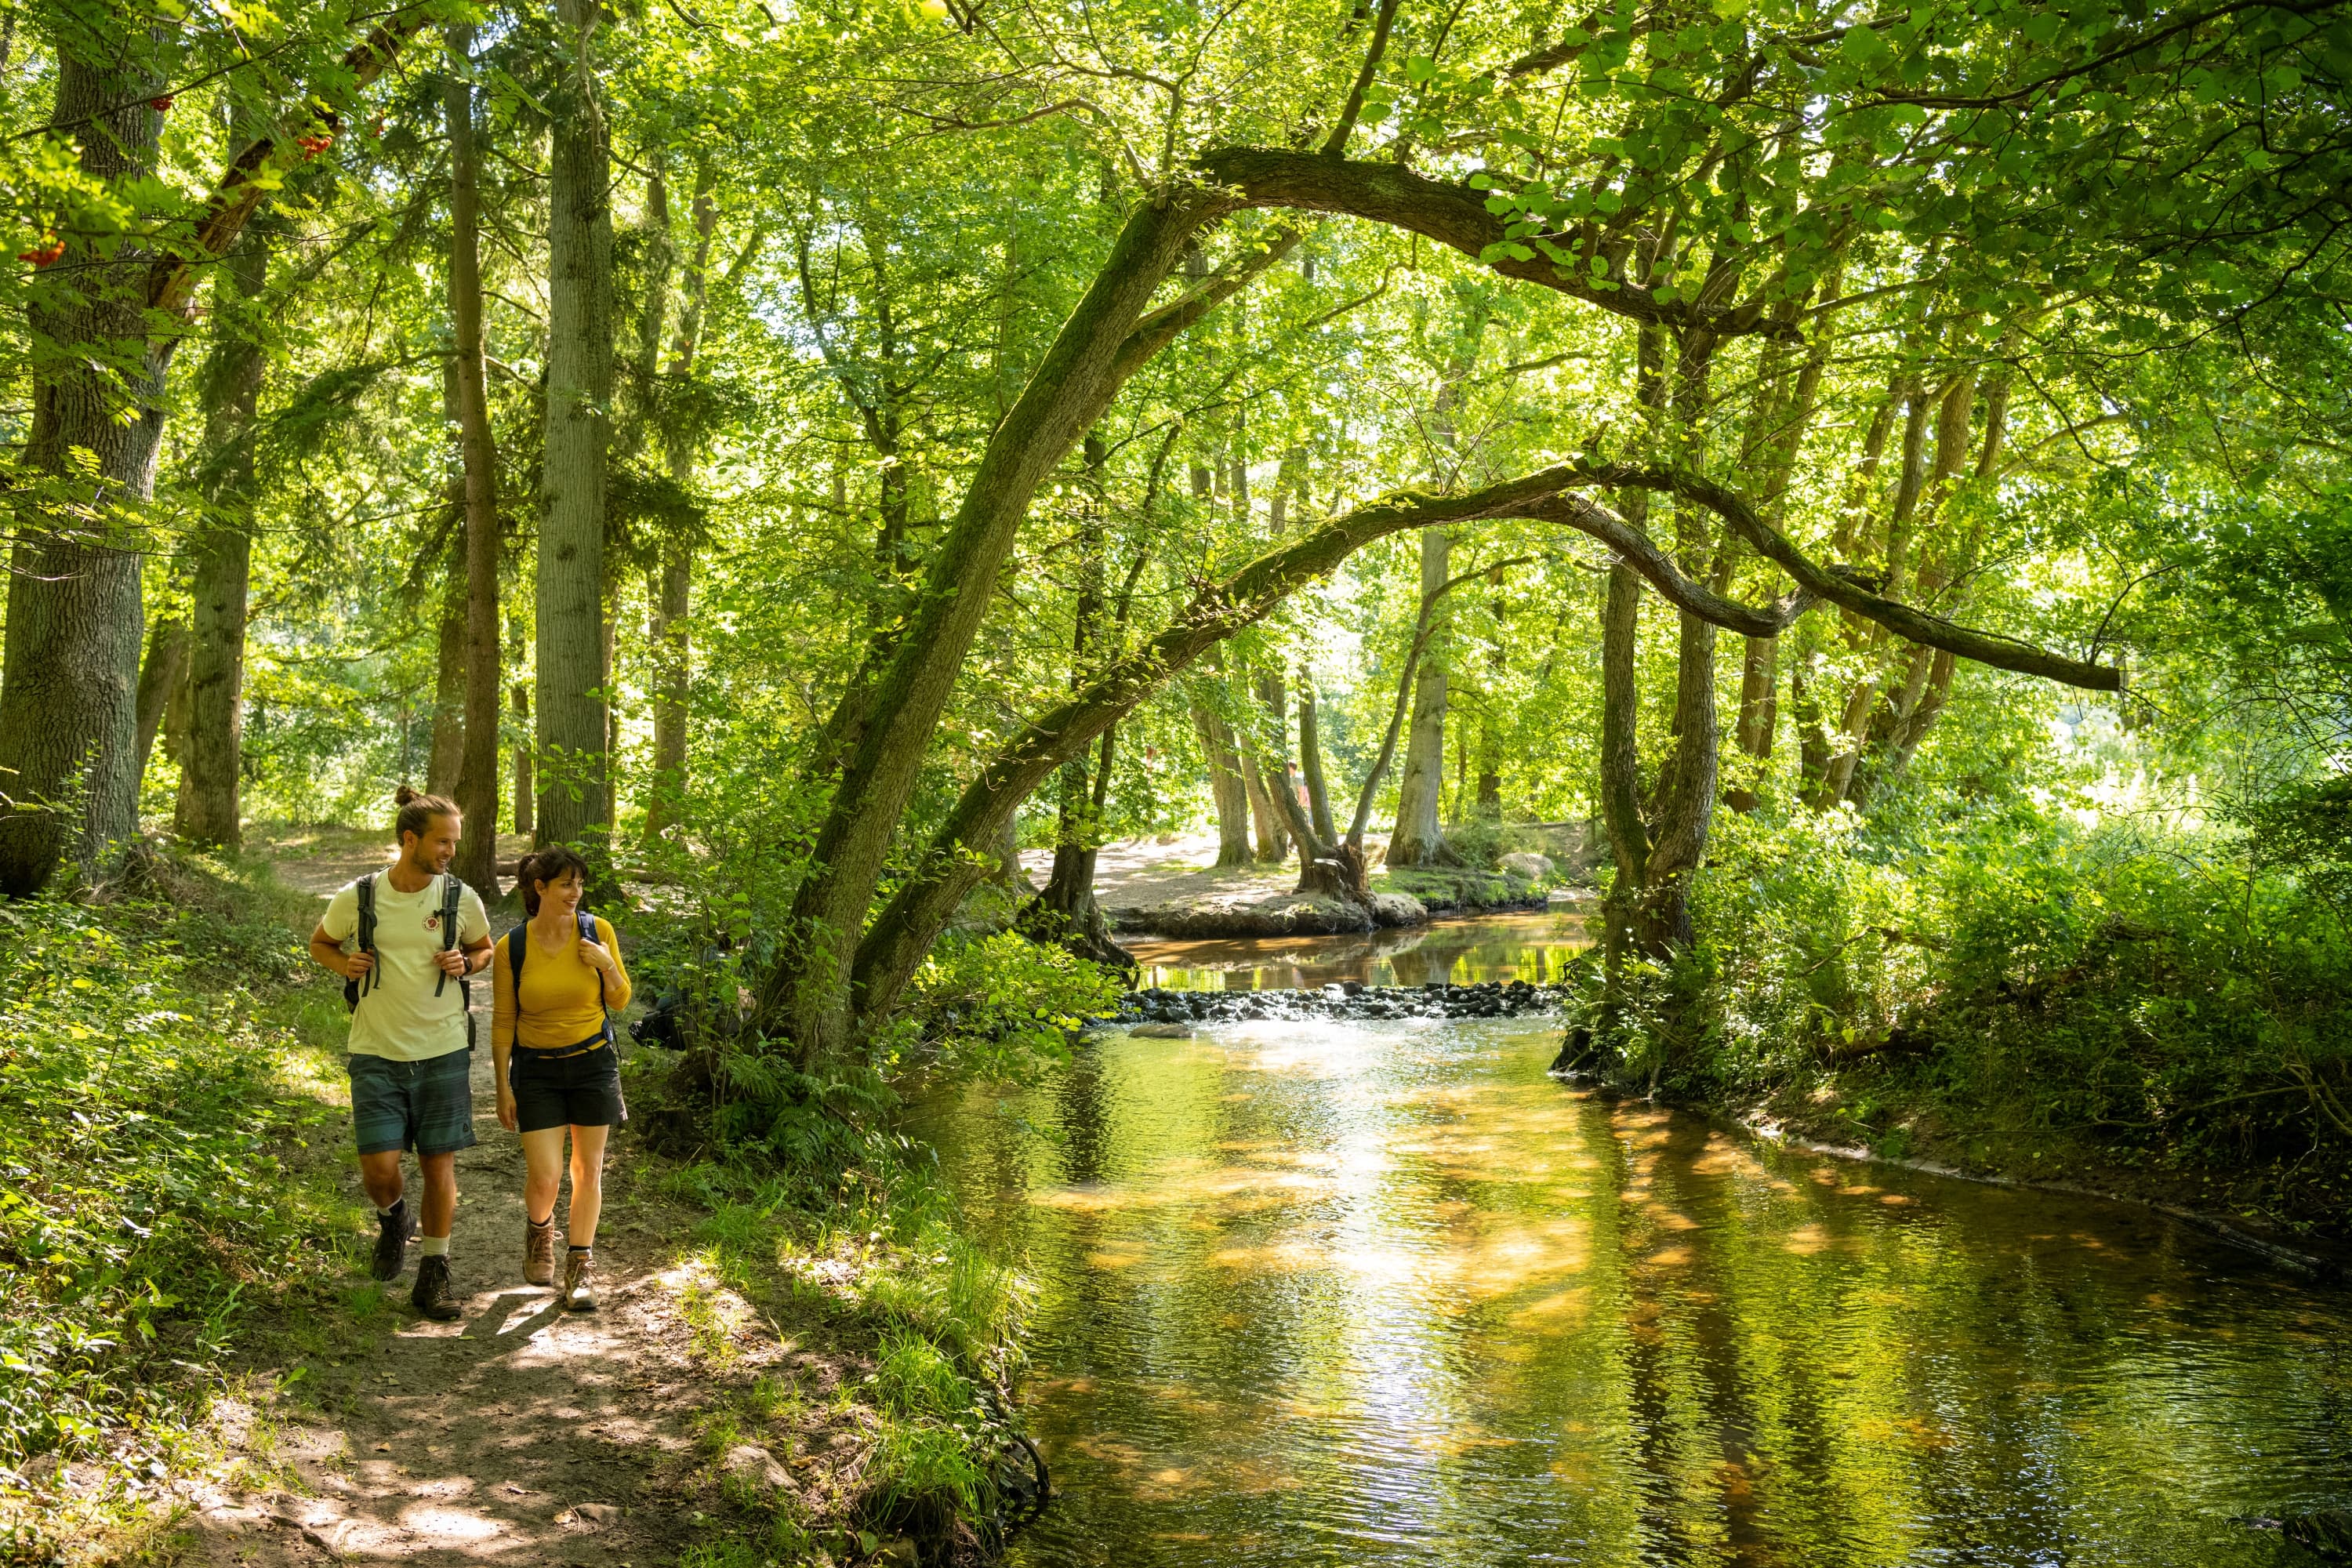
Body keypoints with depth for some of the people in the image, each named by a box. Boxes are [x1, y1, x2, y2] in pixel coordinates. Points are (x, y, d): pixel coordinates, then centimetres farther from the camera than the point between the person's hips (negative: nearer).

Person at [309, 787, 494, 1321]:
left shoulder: (462, 899, -3)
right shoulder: (357, 897, -6)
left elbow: (484, 949, 15)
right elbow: (321, 943, 13)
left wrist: (465, 963, -7)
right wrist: (345, 963, -8)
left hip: (443, 1051, 1)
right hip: (376, 1054, -1)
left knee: (439, 1163, 4)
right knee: (379, 1169, -5)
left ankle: (434, 1274, 19)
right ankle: (393, 1218, 31)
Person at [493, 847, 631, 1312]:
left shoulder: (598, 931, -7)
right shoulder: (512, 948, -9)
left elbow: (620, 1003, 3)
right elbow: (503, 1021, -1)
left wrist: (608, 965, -17)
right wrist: (503, 1087, -1)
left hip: (593, 1061, 1)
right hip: (537, 1068, -1)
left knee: (587, 1170, 6)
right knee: (544, 1176, -5)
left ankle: (580, 1268, 20)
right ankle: (539, 1230, 30)